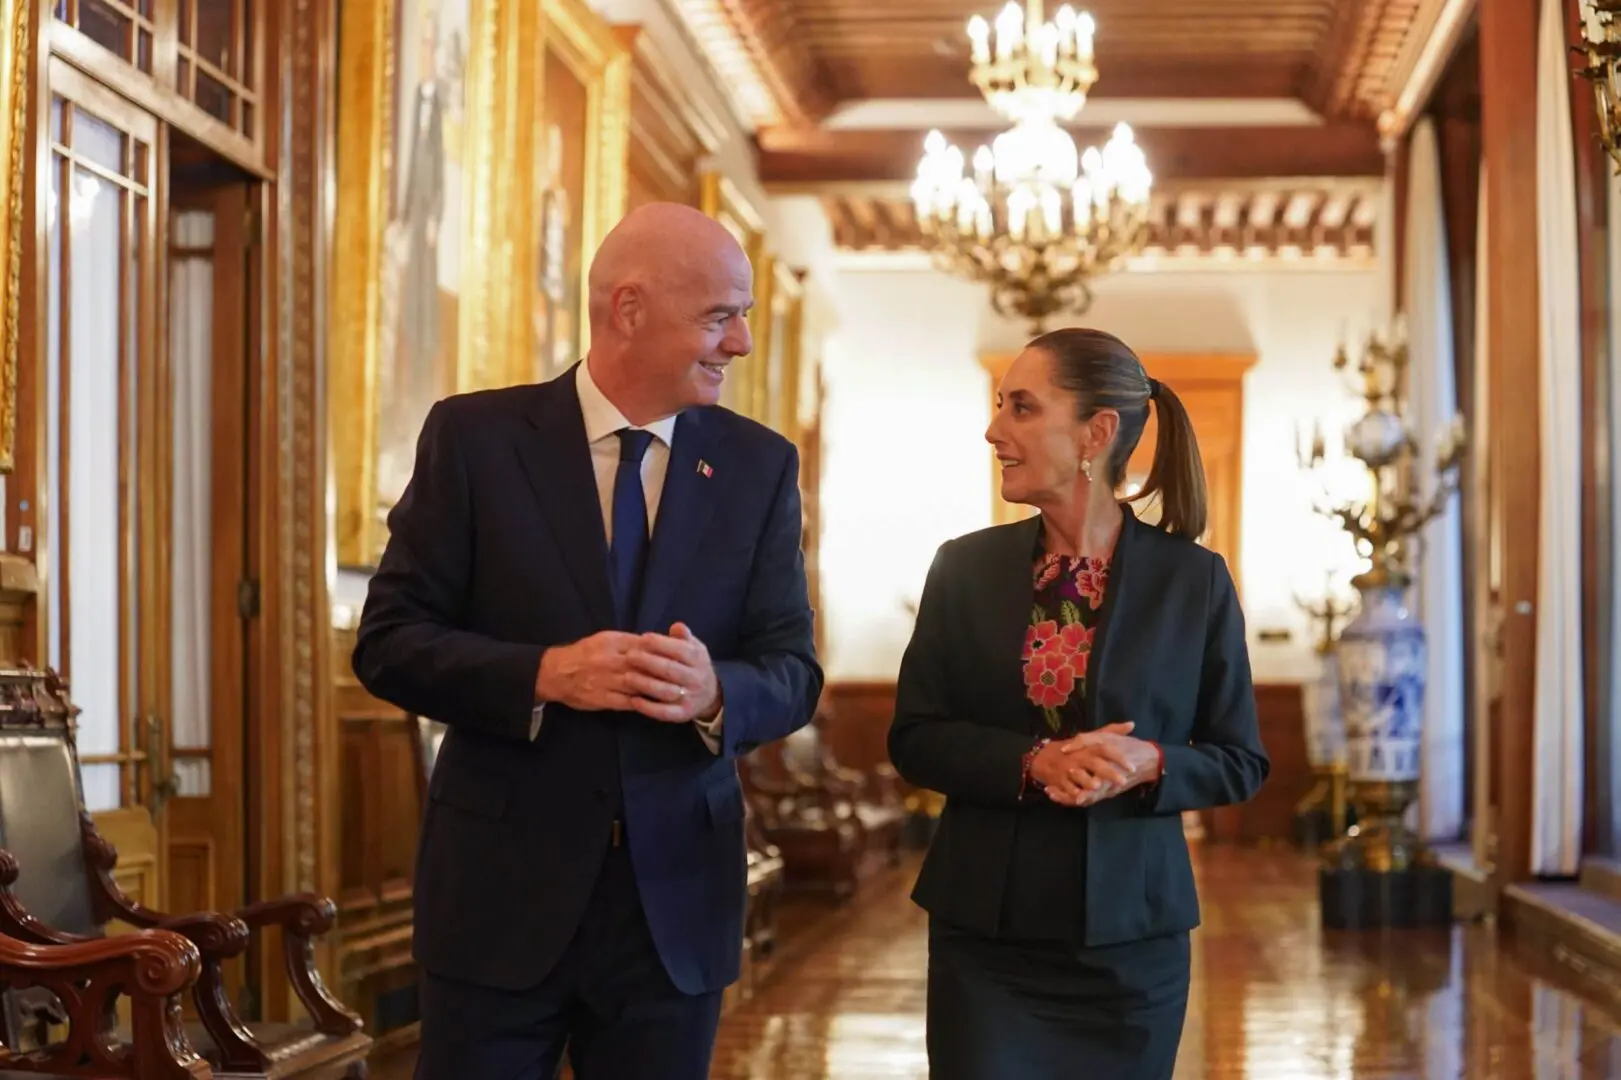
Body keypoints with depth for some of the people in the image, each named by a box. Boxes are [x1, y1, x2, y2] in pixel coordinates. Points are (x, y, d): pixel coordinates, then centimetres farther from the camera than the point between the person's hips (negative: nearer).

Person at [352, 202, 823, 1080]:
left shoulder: (759, 465, 4)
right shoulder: (476, 437, -3)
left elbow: (792, 670, 3)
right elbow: (388, 642, -5)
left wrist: (714, 692, -20)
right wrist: (544, 675, -21)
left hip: (676, 900, 2)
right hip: (501, 889, -2)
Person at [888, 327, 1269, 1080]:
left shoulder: (1194, 579, -2)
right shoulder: (964, 567, 1)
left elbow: (1240, 762, 2)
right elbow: (913, 739, 0)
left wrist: (1147, 763, -18)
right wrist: (1031, 762, -17)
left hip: (1131, 939, 0)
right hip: (986, 938, 1)